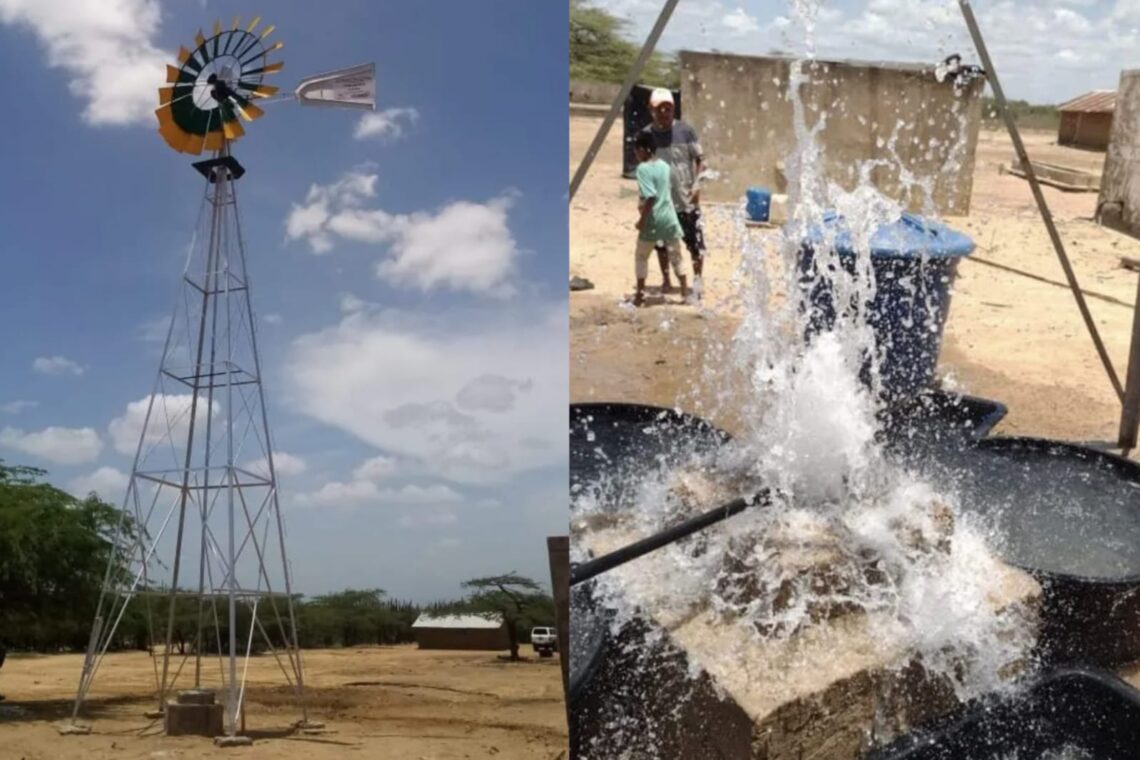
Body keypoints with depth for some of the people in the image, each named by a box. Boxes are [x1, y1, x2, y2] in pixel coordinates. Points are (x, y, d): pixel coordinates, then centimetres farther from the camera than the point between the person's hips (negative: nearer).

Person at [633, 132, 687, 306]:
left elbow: (650, 196, -23)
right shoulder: (664, 166, 7)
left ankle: (640, 293, 12)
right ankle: (685, 291, 17)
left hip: (652, 220, -6)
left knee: (642, 256, 10)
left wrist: (642, 219, -16)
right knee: (675, 255, 15)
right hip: (669, 217, 6)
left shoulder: (643, 168, -15)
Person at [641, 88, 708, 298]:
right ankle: (666, 281, 27)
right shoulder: (646, 134, -3)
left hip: (687, 199, -2)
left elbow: (699, 159, 0)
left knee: (695, 241, -1)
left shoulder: (686, 131, -6)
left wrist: (697, 184, -12)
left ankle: (697, 280, 13)